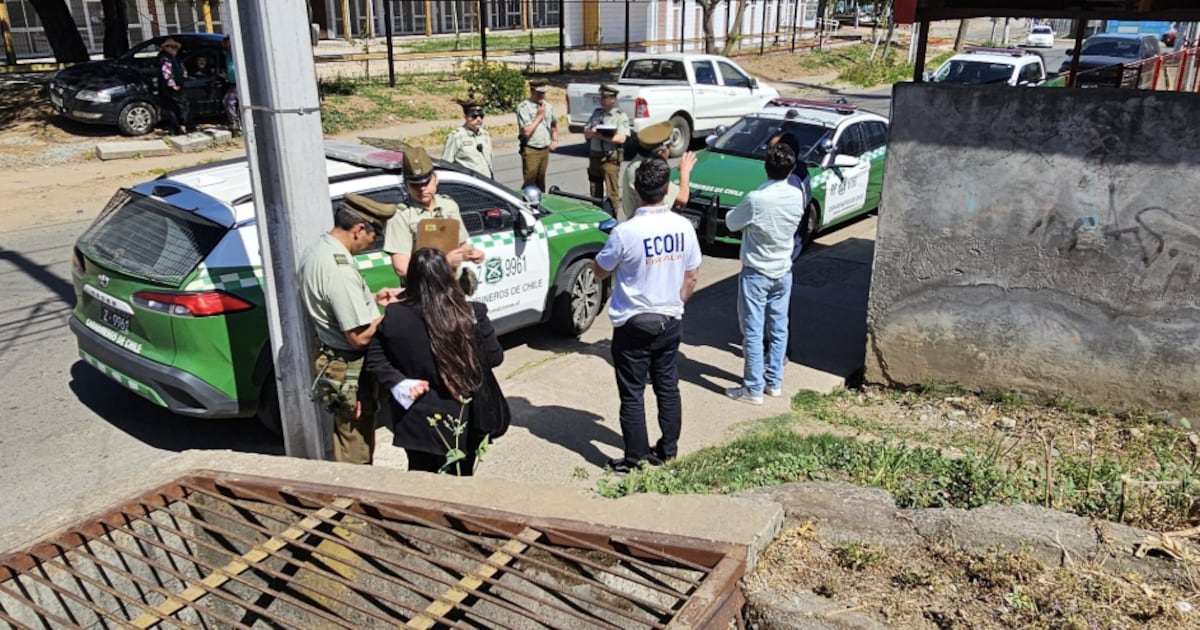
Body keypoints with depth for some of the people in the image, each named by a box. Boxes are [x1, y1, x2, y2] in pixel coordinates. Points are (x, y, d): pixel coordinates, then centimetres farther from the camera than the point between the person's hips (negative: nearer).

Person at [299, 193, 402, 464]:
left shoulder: (316, 250, 2)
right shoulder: (339, 269, -29)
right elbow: (360, 336, -27)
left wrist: (372, 298, 8)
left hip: (331, 358, 10)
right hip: (350, 370, -10)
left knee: (346, 439, 25)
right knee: (356, 453, 6)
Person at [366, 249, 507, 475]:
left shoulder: (394, 316, -12)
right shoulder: (472, 314, -16)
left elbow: (375, 359, -4)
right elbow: (494, 357, -6)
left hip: (417, 420, 1)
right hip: (464, 419, -1)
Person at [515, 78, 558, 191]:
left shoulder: (548, 106, 11)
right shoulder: (524, 107, -11)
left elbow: (554, 125, 28)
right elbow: (526, 131, -18)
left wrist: (554, 140, 12)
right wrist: (539, 115, -13)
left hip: (545, 150, 6)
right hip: (531, 151, -6)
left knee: (541, 183, 14)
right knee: (529, 184, -6)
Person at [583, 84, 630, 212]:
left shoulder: (620, 116, -4)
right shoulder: (596, 113, 14)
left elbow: (621, 138, -14)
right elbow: (586, 133, 11)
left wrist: (601, 136, -15)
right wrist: (593, 132, -12)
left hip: (611, 157, -6)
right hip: (594, 155, 6)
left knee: (612, 192, -5)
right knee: (595, 191, 14)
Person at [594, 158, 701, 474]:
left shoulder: (625, 232, -21)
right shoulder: (683, 227, -5)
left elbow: (600, 271, -6)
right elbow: (692, 276, 5)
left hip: (634, 326, -5)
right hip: (670, 322, 5)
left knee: (633, 395, 6)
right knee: (668, 388, 18)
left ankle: (636, 459, 15)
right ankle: (668, 450, 30)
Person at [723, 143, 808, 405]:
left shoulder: (755, 199, -22)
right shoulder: (798, 196, -6)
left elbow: (732, 223, -6)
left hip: (756, 273, -5)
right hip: (783, 272, 6)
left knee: (753, 332, 3)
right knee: (778, 329, 15)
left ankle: (754, 389, 9)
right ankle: (774, 382, 26)